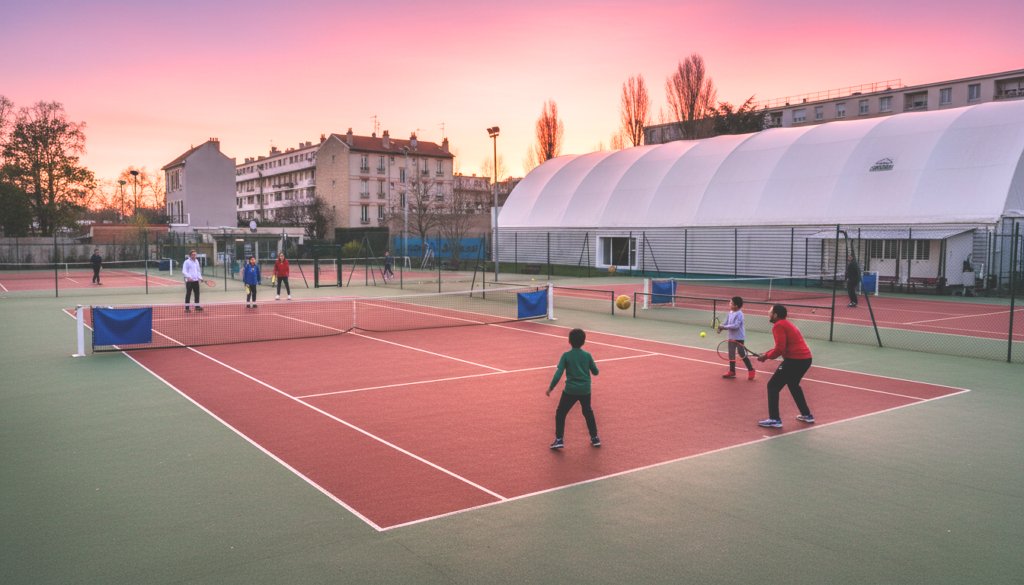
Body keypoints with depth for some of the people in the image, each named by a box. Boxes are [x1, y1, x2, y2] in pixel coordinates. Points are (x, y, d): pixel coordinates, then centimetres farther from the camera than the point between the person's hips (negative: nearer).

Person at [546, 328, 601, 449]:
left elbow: (558, 374, -11)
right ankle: (595, 438, 26)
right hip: (585, 390, 3)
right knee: (588, 413, 23)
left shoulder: (566, 356, -5)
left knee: (560, 413, 10)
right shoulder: (587, 355, 2)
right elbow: (595, 372, 10)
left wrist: (551, 387, -5)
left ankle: (559, 440, 3)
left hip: (570, 390, -3)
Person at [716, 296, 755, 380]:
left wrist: (724, 327, -26)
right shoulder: (730, 313, 4)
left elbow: (736, 326, -27)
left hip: (739, 338, -8)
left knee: (742, 355, -2)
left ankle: (751, 370, 11)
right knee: (731, 355, 13)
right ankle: (732, 371, 23)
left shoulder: (739, 314, -20)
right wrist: (721, 327, -11)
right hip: (731, 337, 8)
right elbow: (726, 323, 8)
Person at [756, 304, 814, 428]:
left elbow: (780, 348, -19)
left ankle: (774, 419, -4)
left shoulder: (778, 326, -10)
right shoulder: (786, 323, 20)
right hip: (805, 358, 10)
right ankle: (807, 415, 36)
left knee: (773, 386, -2)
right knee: (793, 385, 31)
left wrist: (767, 356, -4)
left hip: (795, 360, -10)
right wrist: (767, 354, 13)